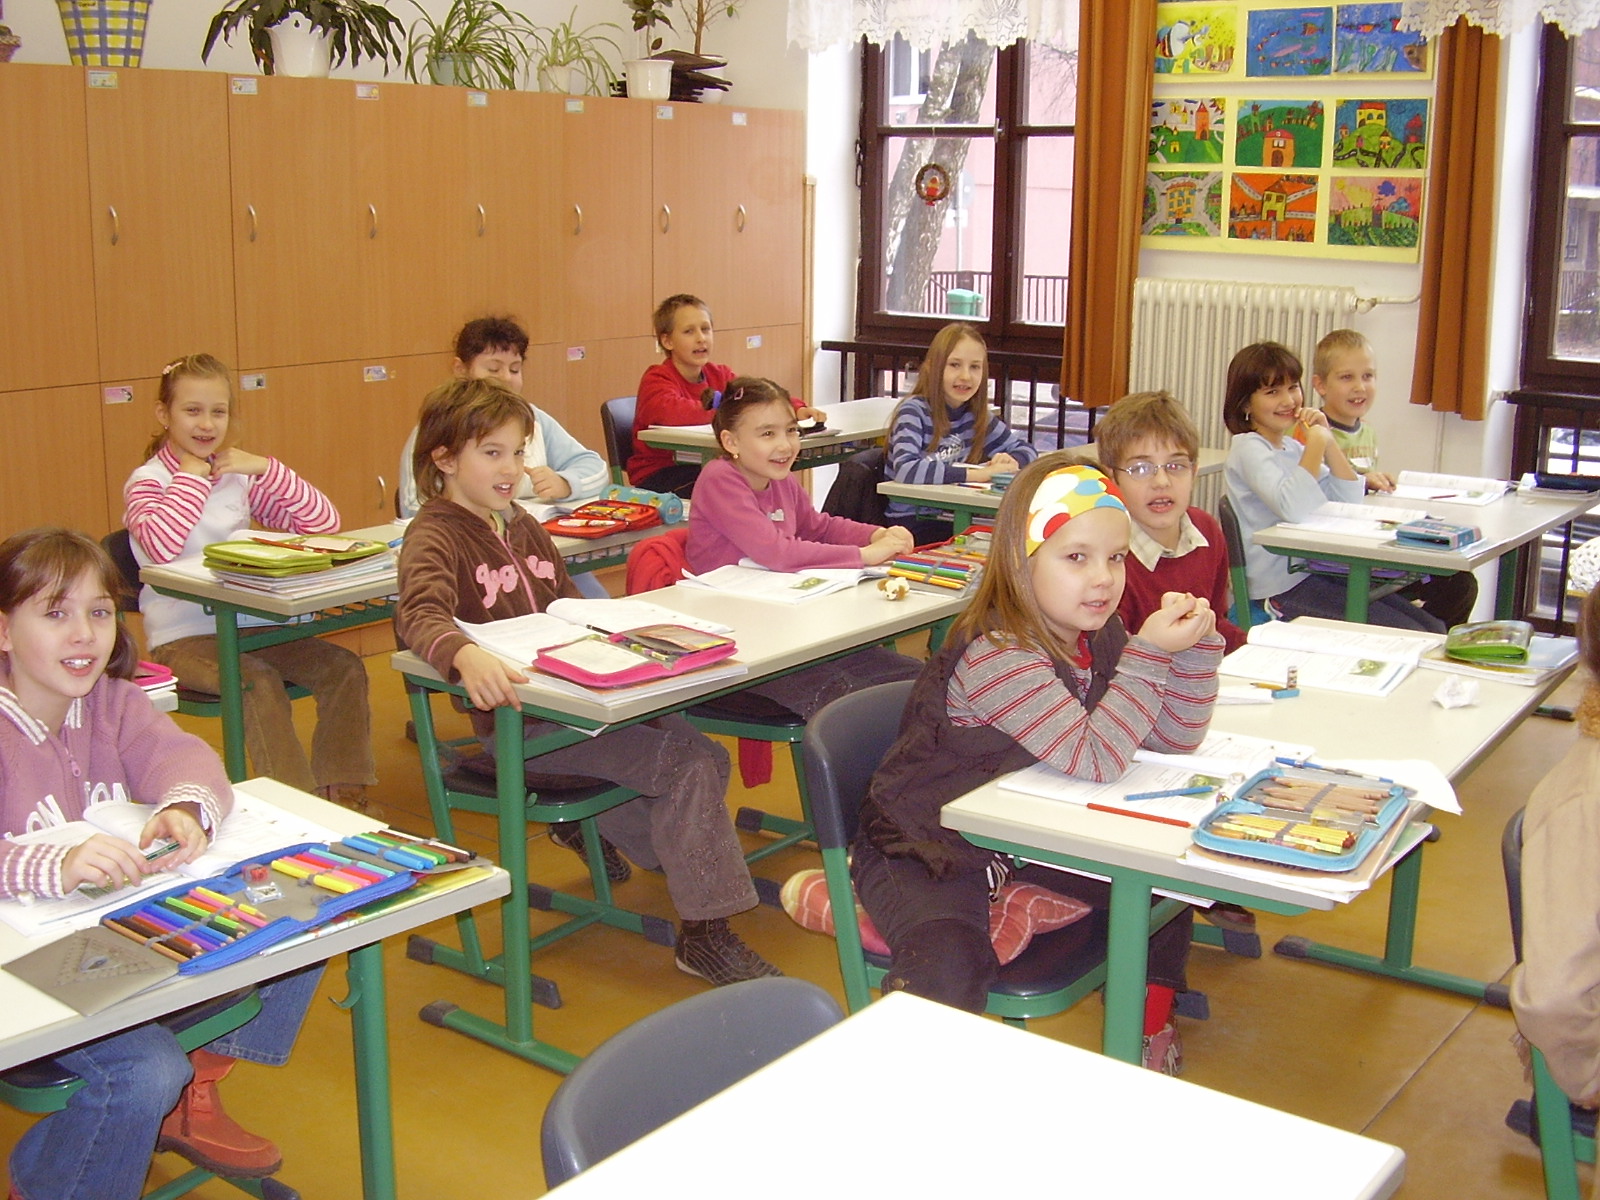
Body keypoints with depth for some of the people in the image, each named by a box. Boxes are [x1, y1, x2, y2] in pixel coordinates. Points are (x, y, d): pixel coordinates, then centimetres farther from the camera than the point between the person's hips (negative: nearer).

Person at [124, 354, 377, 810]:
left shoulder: (240, 475, 12)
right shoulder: (147, 481, -2)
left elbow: (323, 522, 2)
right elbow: (159, 546, -26)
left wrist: (265, 467, -7)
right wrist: (192, 476, -13)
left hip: (253, 626, 5)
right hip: (183, 639, -5)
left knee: (345, 668, -15)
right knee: (259, 682, -31)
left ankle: (343, 796, -11)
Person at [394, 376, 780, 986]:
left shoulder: (523, 526, 17)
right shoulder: (435, 536, -10)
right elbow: (420, 615, -30)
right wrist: (466, 656, -51)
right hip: (518, 725, -8)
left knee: (706, 755, -3)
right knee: (686, 764, -19)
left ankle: (596, 824, 22)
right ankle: (705, 935, -10)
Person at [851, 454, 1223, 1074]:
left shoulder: (1100, 635, -4)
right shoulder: (995, 655, -30)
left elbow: (1173, 739, 0)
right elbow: (1093, 759, -33)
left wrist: (1196, 644, -14)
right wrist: (1151, 653, -32)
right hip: (922, 850, -8)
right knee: (948, 975, -34)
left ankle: (1150, 1020, 32)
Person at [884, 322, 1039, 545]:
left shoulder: (976, 415, 7)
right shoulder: (914, 411, -11)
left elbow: (1027, 451, 17)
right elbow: (905, 470, -29)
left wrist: (1011, 462, -8)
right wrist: (979, 474, -28)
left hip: (958, 523, 6)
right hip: (911, 525, -6)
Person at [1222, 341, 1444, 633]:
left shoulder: (1292, 446, 15)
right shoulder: (1248, 448, -10)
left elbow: (1350, 501, 9)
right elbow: (1295, 508, -28)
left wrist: (1328, 439, 2)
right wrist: (1316, 443, -20)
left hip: (1317, 570, 8)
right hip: (1282, 585, -8)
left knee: (1432, 630, 0)